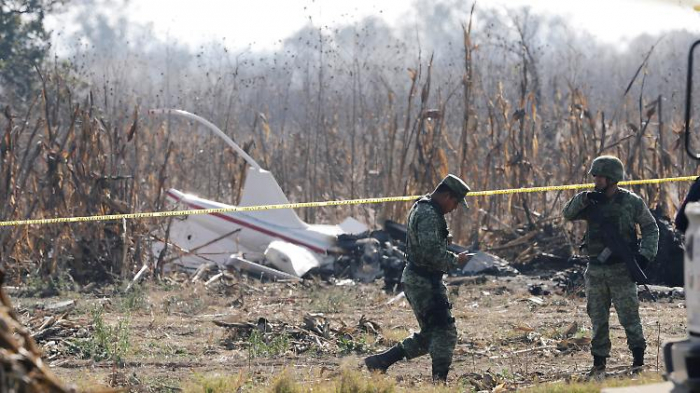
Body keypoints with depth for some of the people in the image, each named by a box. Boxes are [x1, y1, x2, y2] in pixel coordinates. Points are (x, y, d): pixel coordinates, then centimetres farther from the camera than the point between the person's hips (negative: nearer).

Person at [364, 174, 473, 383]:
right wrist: (455, 260, -13)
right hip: (424, 282, -11)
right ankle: (439, 381, -10)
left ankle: (379, 362, 17)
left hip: (415, 280, 11)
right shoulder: (429, 215, -18)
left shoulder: (421, 207, 15)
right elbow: (431, 252, -26)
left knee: (429, 335, 15)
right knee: (445, 332, -9)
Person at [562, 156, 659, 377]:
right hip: (595, 270, 4)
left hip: (622, 270, -4)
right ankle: (599, 362, 12)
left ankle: (638, 359, 5)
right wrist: (583, 199, -14)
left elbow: (650, 228, 3)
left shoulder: (632, 202, -3)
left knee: (629, 315, -3)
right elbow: (568, 214, 2)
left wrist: (645, 253, -10)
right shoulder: (592, 202, 7)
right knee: (597, 318, 6)